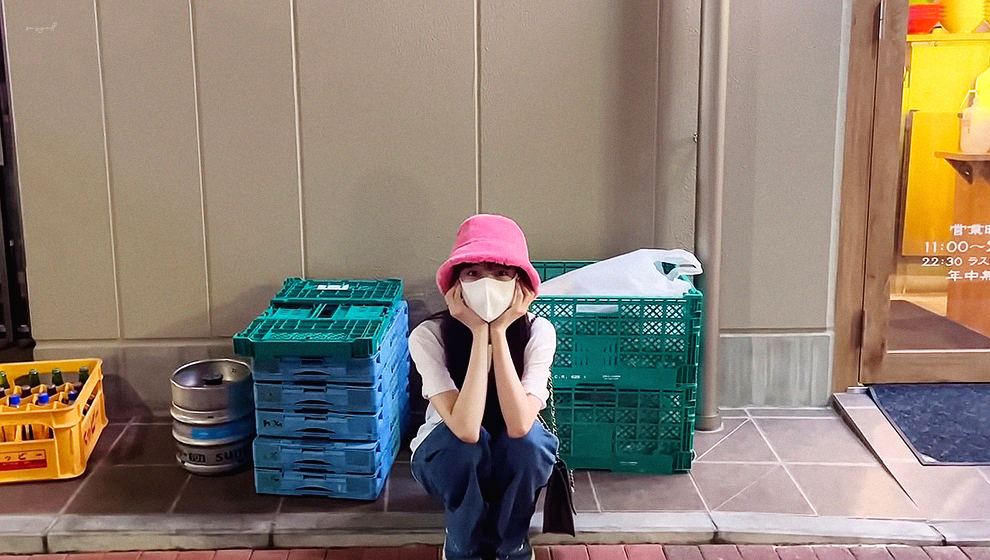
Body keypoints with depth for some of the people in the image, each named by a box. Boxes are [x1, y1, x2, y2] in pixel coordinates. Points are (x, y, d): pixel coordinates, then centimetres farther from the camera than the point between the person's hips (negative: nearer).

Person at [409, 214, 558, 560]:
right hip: (446, 457, -1)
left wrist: (499, 332, -37)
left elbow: (519, 425, -37)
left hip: (515, 458, 1)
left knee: (529, 438, -32)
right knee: (462, 442, -34)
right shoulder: (428, 336, -28)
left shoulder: (538, 331, -24)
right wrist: (479, 333, -39)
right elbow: (465, 429, -39)